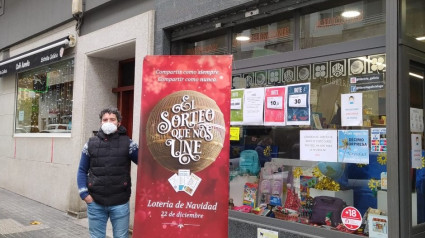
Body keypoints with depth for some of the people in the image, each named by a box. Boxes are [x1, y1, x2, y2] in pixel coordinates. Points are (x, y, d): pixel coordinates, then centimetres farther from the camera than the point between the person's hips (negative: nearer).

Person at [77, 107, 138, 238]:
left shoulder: (128, 143, 0)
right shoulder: (91, 144, 6)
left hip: (120, 203, -2)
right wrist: (84, 194, -2)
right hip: (95, 203, 2)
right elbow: (82, 170, 9)